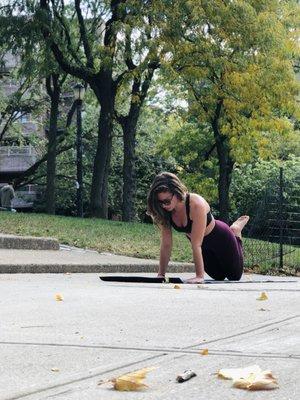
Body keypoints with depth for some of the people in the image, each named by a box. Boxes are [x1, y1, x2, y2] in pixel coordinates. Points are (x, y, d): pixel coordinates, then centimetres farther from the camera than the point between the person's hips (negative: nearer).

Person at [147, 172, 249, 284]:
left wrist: (199, 276, -41)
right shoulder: (165, 211, -23)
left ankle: (236, 231, 31)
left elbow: (196, 245, -42)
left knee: (235, 277, 18)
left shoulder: (197, 205, -40)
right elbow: (166, 244, -18)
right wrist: (161, 274, -20)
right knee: (219, 277, 24)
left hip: (220, 237, -5)